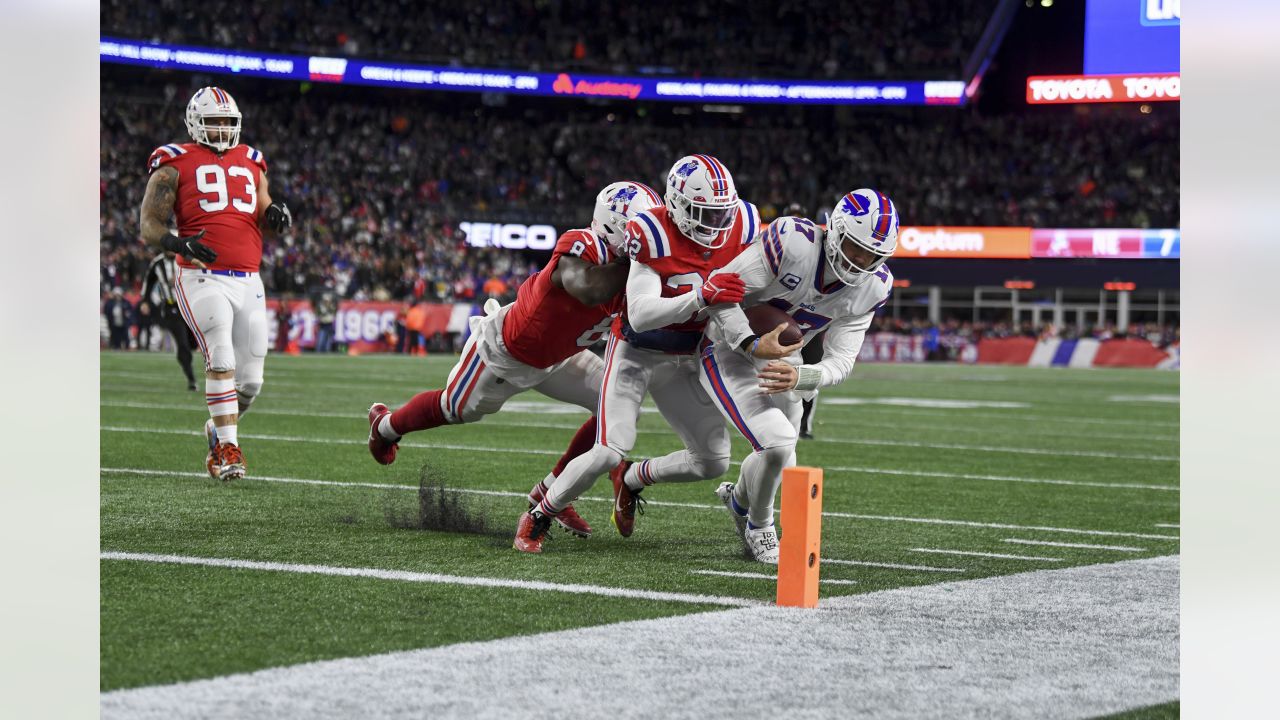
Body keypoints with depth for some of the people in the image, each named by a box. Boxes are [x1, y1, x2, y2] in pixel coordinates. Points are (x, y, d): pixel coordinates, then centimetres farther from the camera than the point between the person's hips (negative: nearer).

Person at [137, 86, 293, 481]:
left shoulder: (249, 162, 20)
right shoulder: (176, 164, 3)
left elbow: (263, 215, 24)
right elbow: (149, 225, -2)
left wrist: (275, 214, -1)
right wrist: (179, 243, -23)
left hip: (248, 282, 5)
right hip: (202, 280, -5)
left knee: (250, 380, 3)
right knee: (221, 361, -19)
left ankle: (219, 428, 30)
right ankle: (227, 448, -12)